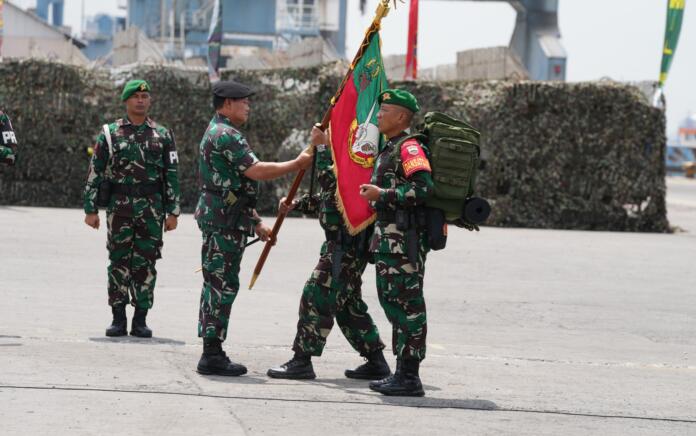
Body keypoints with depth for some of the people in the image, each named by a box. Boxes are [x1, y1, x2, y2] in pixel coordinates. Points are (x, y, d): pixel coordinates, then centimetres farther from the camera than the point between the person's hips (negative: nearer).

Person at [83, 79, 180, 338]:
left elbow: (172, 175, 7)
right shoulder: (110, 134, 4)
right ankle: (118, 319, 8)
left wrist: (173, 211, 2)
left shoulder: (162, 135, 7)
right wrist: (90, 209, -1)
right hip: (119, 207, 0)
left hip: (152, 208, 1)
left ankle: (140, 320, 7)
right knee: (119, 263, 1)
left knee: (145, 264, 1)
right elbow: (95, 172, 4)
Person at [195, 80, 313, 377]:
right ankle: (212, 355, -11)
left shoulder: (218, 133, 21)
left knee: (216, 284, 11)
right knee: (222, 285, -10)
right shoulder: (225, 135, -14)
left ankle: (211, 353, 14)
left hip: (218, 218, 11)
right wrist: (298, 164, -12)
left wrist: (256, 222, 23)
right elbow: (256, 171, -22)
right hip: (224, 221, -11)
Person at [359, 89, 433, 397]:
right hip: (389, 238, 11)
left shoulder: (409, 148, -12)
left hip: (404, 238, -11)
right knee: (392, 300, 13)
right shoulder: (389, 149, 20)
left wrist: (382, 194, -20)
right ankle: (402, 372, 19)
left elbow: (423, 188, -23)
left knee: (408, 304, -8)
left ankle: (409, 377, -7)